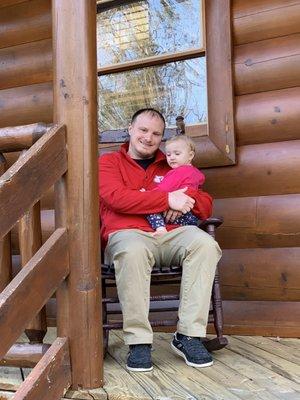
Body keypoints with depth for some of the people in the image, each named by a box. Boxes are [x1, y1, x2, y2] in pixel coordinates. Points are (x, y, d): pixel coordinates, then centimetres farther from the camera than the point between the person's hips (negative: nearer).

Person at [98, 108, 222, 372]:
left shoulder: (170, 167, 26)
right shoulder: (109, 162, 17)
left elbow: (206, 208, 21)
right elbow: (116, 197, -6)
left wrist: (188, 196, -4)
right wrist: (168, 199, -9)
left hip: (170, 234, 4)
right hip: (127, 233, -3)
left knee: (206, 244, -27)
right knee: (133, 251, -38)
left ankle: (188, 335, -22)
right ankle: (139, 341, -27)